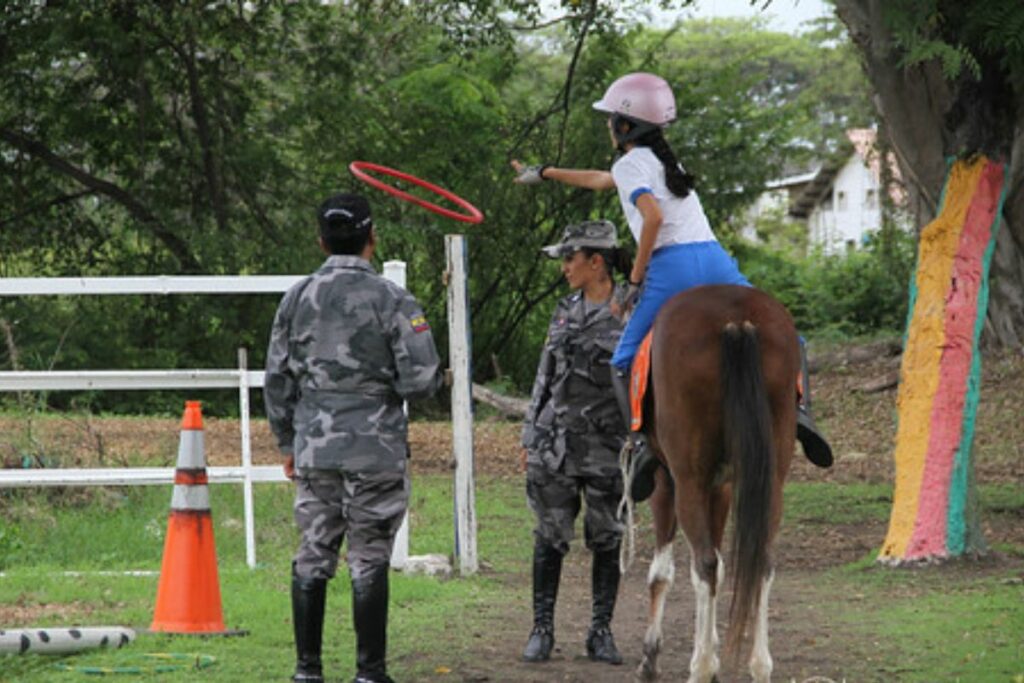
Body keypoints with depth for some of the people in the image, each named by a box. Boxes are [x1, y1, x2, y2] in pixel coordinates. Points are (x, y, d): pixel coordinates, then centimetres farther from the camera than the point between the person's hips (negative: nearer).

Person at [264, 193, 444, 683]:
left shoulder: (297, 299, 4)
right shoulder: (392, 301, -9)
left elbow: (277, 380, 9)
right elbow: (419, 381, -13)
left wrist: (287, 443, 18)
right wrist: (437, 377, 11)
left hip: (314, 448, 4)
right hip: (375, 449, -4)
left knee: (312, 557, 9)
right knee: (369, 560, 0)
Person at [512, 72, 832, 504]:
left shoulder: (631, 164, 3)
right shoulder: (663, 160, 28)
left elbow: (653, 216, -16)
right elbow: (601, 181, 44)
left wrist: (635, 278, -7)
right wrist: (545, 174, 55)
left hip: (671, 267, -6)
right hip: (716, 262, 6)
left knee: (625, 363, 7)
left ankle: (643, 442, -18)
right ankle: (798, 407, -18)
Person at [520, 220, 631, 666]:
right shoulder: (566, 311, 9)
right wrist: (530, 436, 13)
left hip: (606, 445, -4)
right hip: (556, 440, 4)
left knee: (606, 539, 4)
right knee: (550, 537, 4)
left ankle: (601, 632, 12)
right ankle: (542, 629, 11)